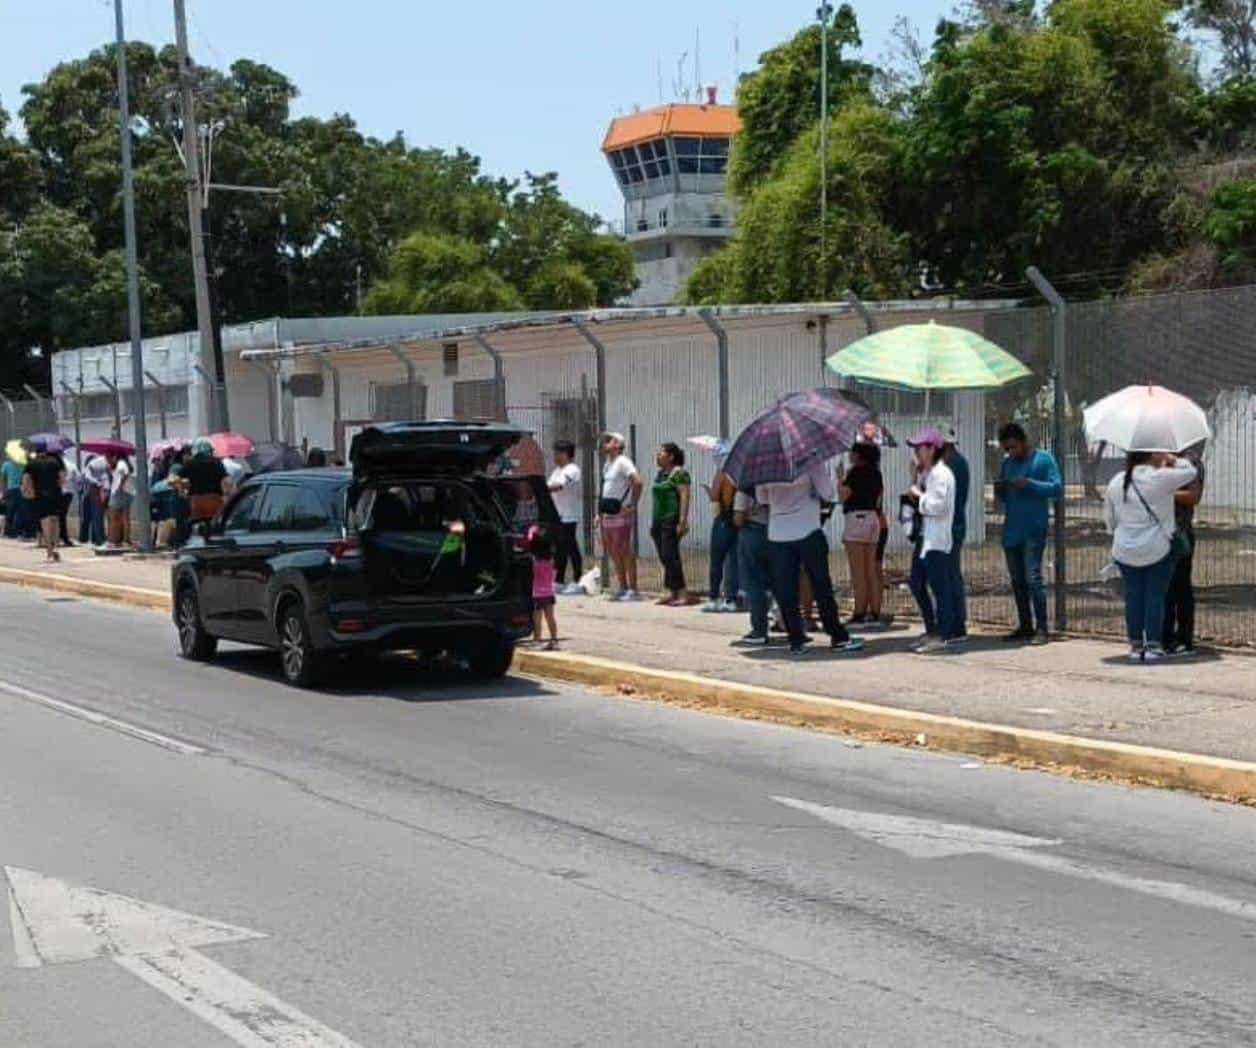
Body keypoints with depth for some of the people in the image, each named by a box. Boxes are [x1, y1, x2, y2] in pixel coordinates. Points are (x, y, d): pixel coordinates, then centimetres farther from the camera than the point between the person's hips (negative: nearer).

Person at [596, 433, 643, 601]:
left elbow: (637, 482, -24)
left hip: (621, 514, -9)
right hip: (608, 514, 9)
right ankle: (623, 588, 19)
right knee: (612, 552, 11)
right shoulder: (608, 464, 17)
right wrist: (600, 511, 18)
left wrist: (633, 505, -20)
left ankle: (632, 590, -3)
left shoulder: (623, 462, -12)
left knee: (625, 552, -6)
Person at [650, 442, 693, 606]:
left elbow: (685, 497, -16)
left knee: (669, 556, -13)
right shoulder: (661, 473, 18)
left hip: (671, 520, -9)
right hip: (659, 520, 9)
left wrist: (682, 521, -22)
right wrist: (653, 522, 20)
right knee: (664, 557, 7)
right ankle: (672, 593, 10)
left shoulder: (679, 473, -9)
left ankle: (682, 594, -12)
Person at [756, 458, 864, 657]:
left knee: (785, 592, 5)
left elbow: (761, 498, 12)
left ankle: (796, 640, 4)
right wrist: (827, 465, 3)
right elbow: (828, 494, -7)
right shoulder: (811, 460, -8)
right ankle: (838, 637, 9)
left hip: (777, 535, 3)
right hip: (808, 532, -3)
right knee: (822, 588, 5)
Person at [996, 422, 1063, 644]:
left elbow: (1057, 489, -11)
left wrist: (1029, 484, -21)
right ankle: (1025, 626, 16)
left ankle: (1041, 628, -10)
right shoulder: (1008, 462, 15)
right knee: (1017, 580, 9)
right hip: (1011, 531, 7)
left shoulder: (1044, 459, -3)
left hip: (1034, 530, -7)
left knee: (1033, 578, -12)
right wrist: (999, 490, -2)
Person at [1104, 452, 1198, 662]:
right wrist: (1173, 461, 13)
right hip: (1157, 549, -4)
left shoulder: (1116, 482, 3)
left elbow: (1109, 517, 12)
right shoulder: (1160, 478, -12)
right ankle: (1153, 644, 3)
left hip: (1125, 551, 4)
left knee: (1133, 596, 10)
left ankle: (1135, 645, 13)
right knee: (1155, 596, 3)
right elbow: (1191, 472, 0)